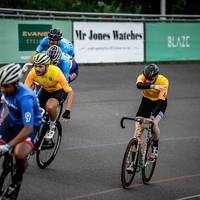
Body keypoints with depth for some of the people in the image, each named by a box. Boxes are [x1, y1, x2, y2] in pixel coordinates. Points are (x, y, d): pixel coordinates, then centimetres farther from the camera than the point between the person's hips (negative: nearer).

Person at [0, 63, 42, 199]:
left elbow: (28, 128, -43)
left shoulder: (25, 97, -35)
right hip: (11, 122, 6)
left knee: (19, 154, -32)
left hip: (29, 126, -6)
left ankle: (17, 180, -1)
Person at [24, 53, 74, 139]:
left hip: (59, 90, -4)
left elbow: (70, 92, -33)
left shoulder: (55, 72, -36)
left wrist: (67, 111, -40)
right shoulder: (33, 73, -27)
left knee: (50, 107, -32)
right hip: (45, 90, 4)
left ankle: (52, 126, -3)